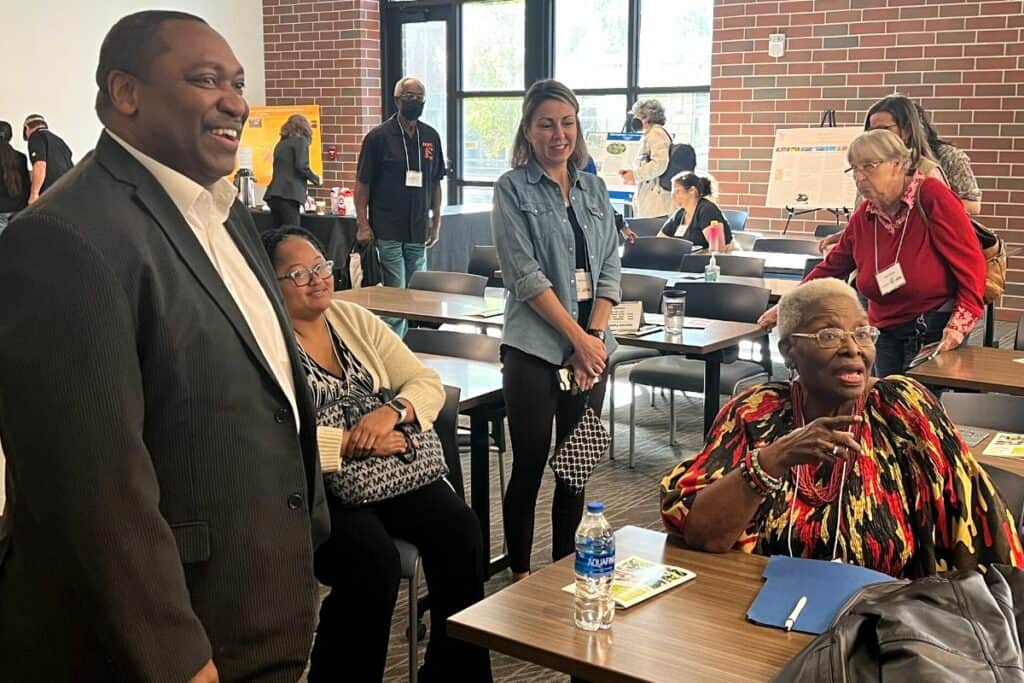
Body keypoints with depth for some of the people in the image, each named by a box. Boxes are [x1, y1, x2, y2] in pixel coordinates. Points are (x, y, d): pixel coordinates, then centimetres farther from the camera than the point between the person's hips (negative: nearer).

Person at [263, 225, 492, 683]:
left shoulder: (356, 320, 11)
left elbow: (427, 383, 7)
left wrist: (391, 412, -14)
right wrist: (352, 444, -19)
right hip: (316, 488, -5)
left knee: (460, 530, -18)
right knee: (374, 563, -30)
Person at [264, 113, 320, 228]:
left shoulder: (281, 143, 22)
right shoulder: (300, 140, 2)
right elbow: (301, 166, -12)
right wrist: (316, 179, 6)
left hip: (273, 194, 7)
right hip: (289, 195, -7)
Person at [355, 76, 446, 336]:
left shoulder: (431, 137, 10)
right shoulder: (378, 137, -3)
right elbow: (362, 184, -3)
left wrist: (436, 222, 10)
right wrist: (362, 225, -10)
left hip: (419, 232, 5)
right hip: (387, 233, -5)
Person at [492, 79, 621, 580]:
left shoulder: (594, 189, 13)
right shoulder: (513, 188, -2)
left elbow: (609, 270, 9)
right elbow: (525, 274, -10)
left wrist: (596, 335, -5)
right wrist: (577, 338, -13)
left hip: (592, 346, 5)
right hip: (536, 346, -5)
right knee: (530, 464, 2)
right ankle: (521, 575, 16)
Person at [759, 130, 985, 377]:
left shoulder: (931, 197, -12)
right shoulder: (864, 216, 6)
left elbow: (970, 262, -14)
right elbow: (832, 267, 16)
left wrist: (958, 326, -21)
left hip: (935, 331, -6)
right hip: (887, 334, 6)